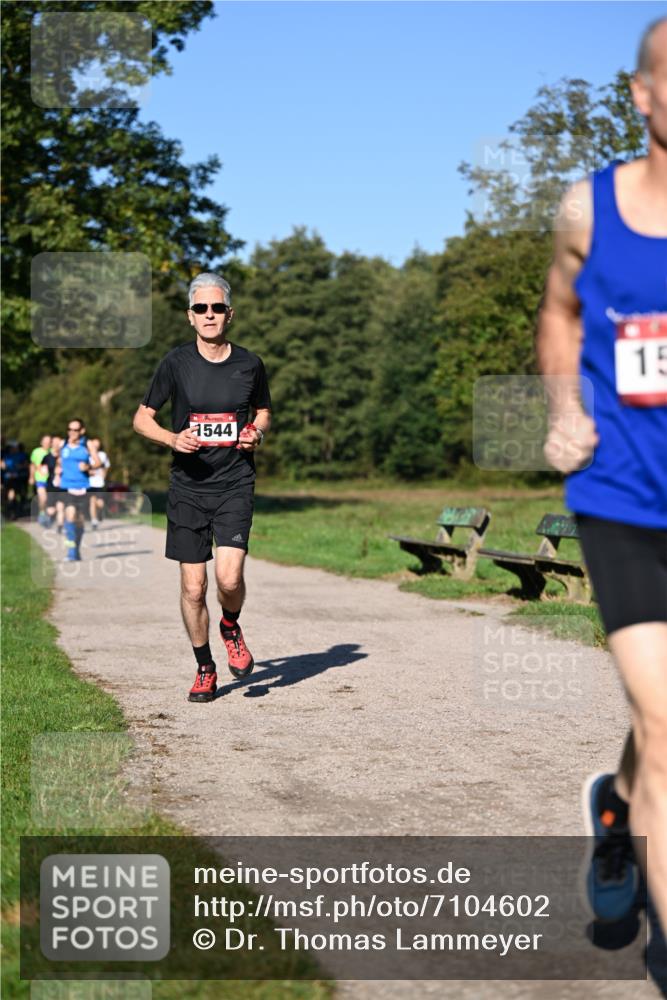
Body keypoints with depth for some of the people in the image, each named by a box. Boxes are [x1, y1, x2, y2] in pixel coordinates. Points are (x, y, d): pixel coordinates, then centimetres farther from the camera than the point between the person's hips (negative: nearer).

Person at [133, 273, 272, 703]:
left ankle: (231, 627, 18)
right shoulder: (176, 362, -2)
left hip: (235, 485, 0)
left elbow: (264, 412, 19)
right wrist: (172, 439, -13)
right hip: (188, 486, 0)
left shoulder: (249, 364, 1)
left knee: (230, 577, -17)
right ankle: (205, 669, 22)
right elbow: (142, 417, 6)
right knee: (193, 587, 1)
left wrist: (257, 433, -4)